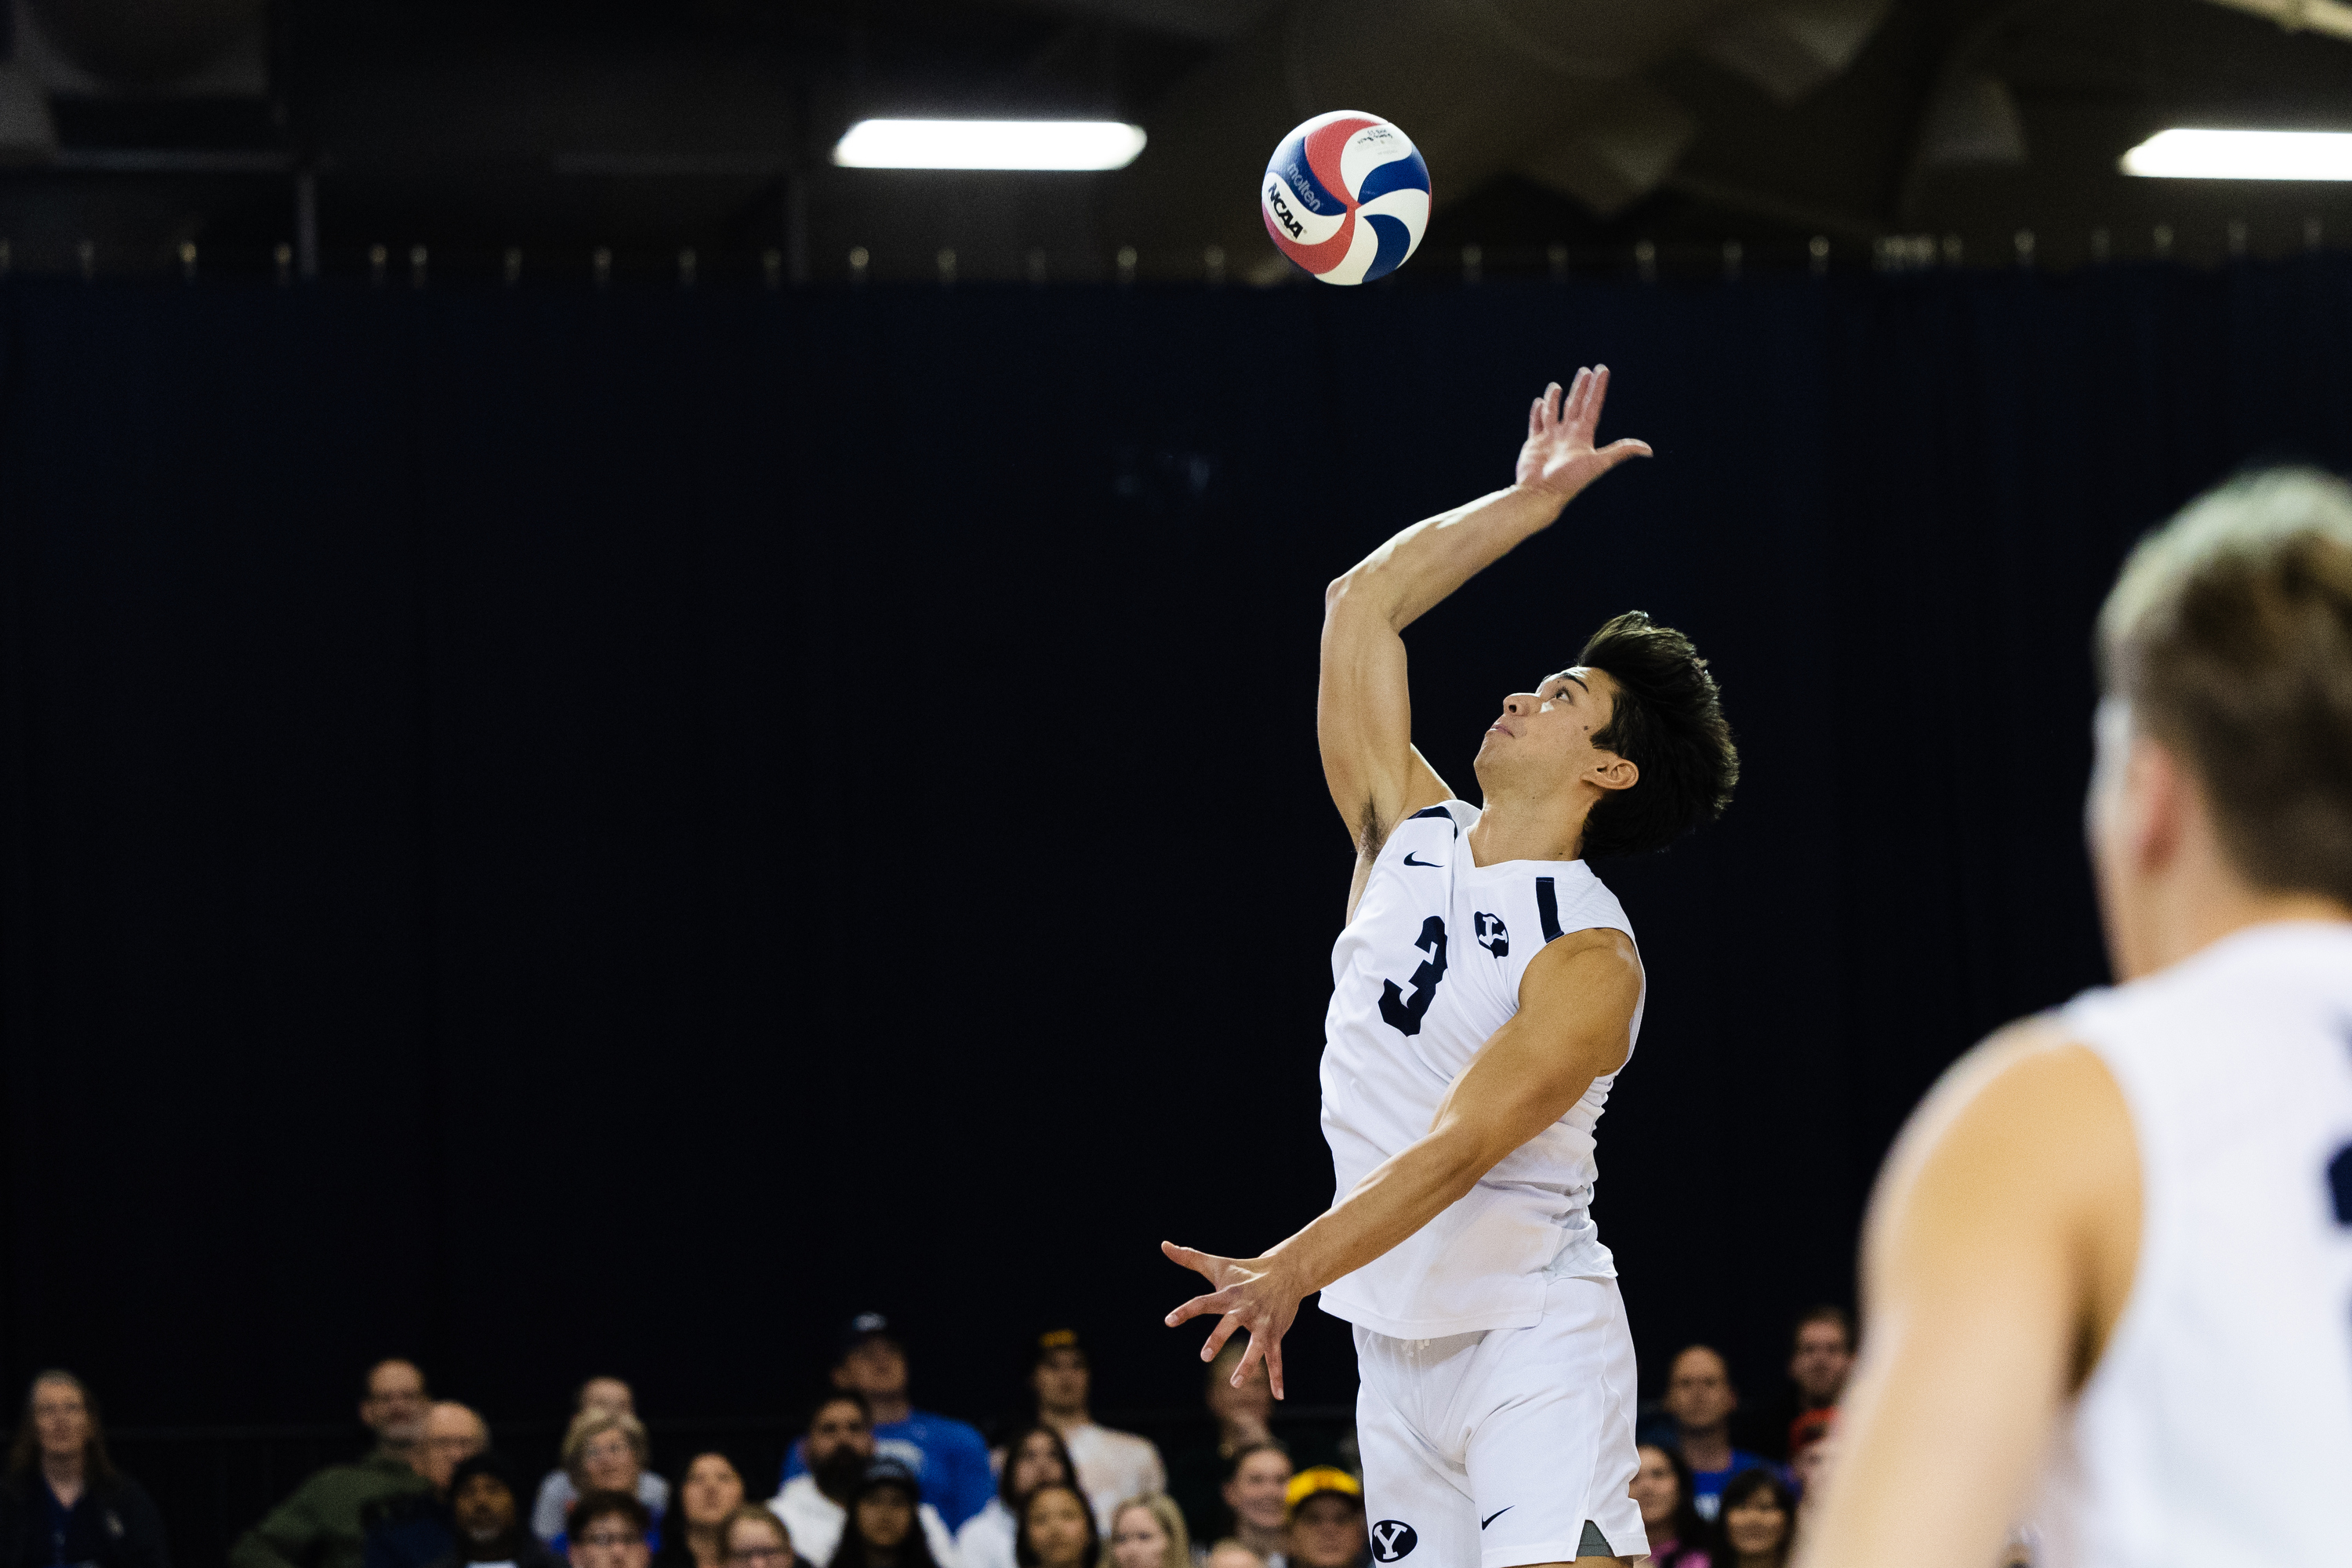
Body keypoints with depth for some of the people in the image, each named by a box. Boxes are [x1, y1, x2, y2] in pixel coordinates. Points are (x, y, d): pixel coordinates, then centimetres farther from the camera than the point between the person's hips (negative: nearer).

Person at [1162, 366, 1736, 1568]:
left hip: (1533, 1334, -7)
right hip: (1394, 1334, 7)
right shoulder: (1406, 833, 6)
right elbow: (1360, 606, 10)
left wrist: (1291, 1271, -37)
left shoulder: (1589, 959, -14)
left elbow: (1457, 1150, -25)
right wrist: (1530, 503, 10)